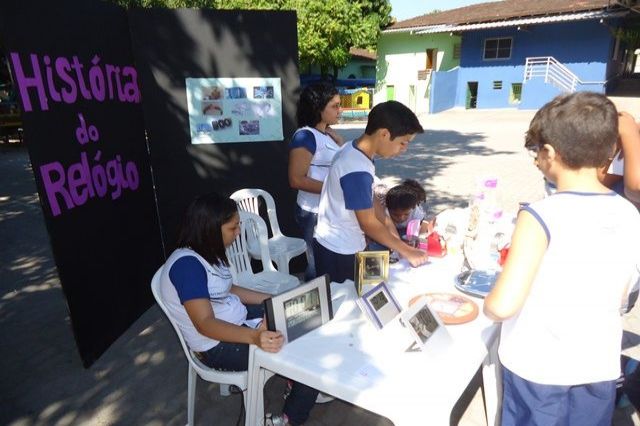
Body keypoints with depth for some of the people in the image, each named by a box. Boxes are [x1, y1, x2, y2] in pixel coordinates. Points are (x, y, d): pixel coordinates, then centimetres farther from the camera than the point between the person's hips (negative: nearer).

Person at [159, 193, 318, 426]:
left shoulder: (207, 253, 3)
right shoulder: (186, 264, -26)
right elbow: (205, 324, -32)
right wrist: (255, 336, -47)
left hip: (236, 321, 10)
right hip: (218, 345, -9)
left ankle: (300, 386, 22)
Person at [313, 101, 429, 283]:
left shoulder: (354, 149, -1)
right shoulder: (357, 171, -30)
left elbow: (370, 198, 7)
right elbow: (369, 224, -22)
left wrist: (392, 233, 5)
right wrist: (407, 252, -13)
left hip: (345, 246, 9)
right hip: (338, 252, -9)